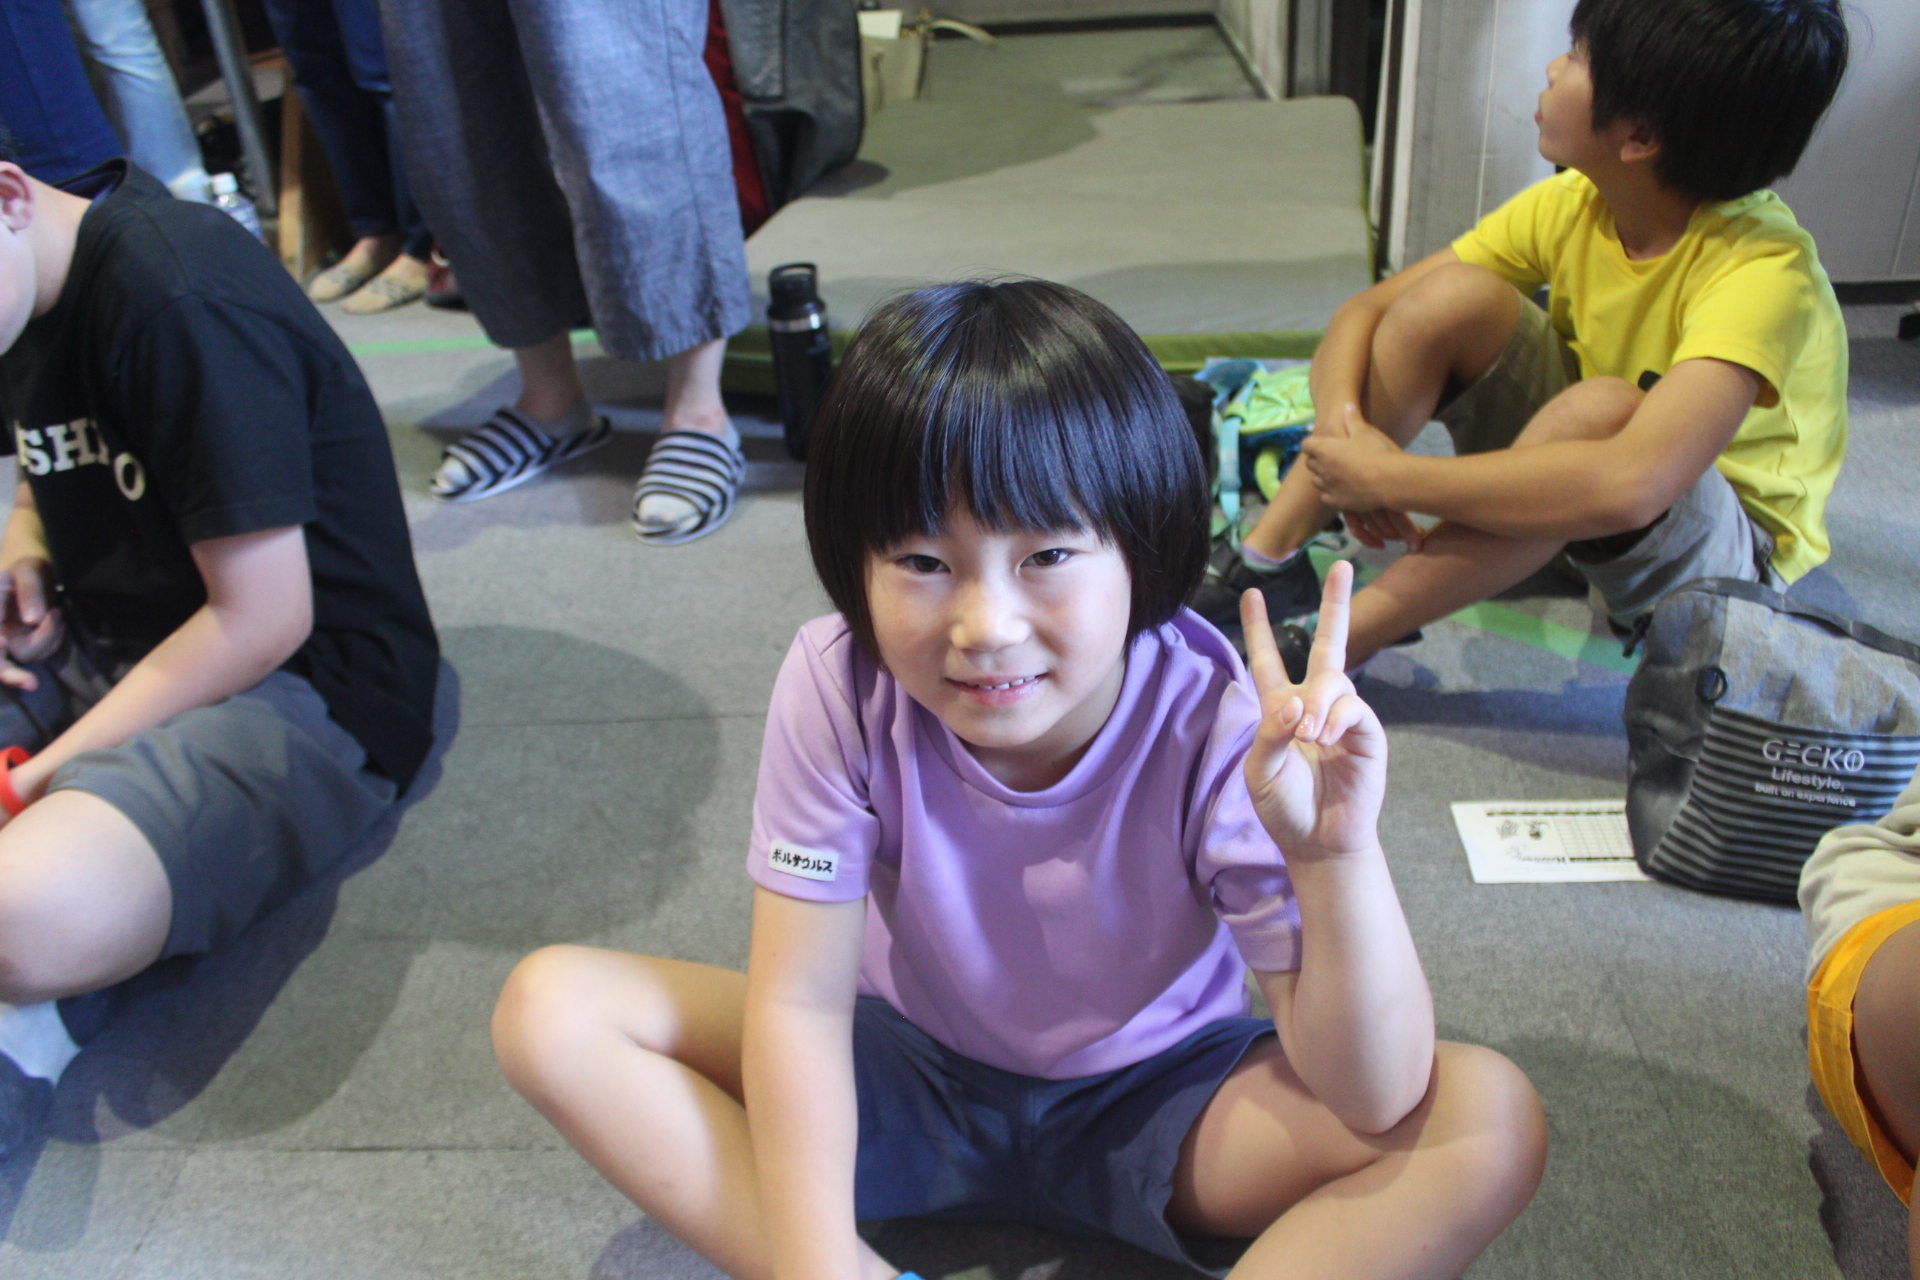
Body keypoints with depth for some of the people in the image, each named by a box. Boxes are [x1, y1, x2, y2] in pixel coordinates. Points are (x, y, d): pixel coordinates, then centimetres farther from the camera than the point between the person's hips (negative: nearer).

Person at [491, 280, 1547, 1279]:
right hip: (905, 1073, 2)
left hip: (1155, 1107, -1)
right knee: (551, 1007, -16)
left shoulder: (1217, 729, -27)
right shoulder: (839, 688, -23)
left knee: (1493, 1121, -25)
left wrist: (1337, 856, -43)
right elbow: (799, 999, -19)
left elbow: (1373, 1105, -26)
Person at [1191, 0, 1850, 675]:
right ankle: (1269, 558, -14)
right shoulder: (1572, 204, -12)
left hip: (1737, 553, -5)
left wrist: (1388, 477, -40)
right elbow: (1365, 311, -9)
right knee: (1453, 294, -20)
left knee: (1604, 405, -39)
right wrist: (1342, 424, -30)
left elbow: (1629, 484, -47)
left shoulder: (1762, 271, -31)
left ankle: (1333, 647, -29)